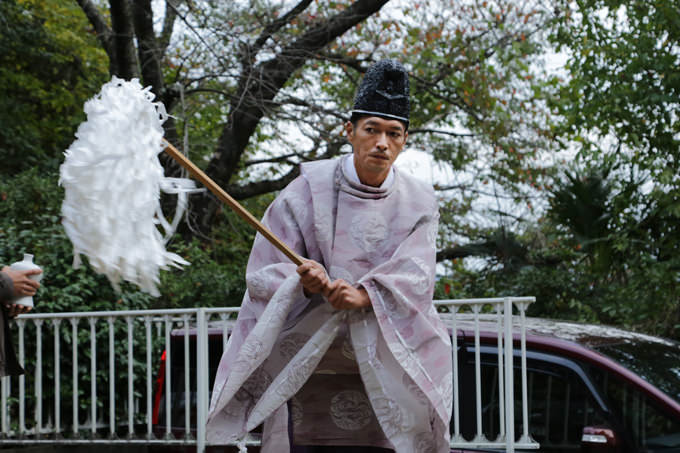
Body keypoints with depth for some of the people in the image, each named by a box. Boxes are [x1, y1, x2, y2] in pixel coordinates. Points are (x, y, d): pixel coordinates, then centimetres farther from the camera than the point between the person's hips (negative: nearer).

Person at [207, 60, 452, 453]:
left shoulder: (418, 203, 6)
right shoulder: (309, 190, 1)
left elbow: (416, 275, -7)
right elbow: (265, 273, -3)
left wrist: (365, 295, -26)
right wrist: (304, 284, -24)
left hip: (387, 359, 1)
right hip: (309, 359, -1)